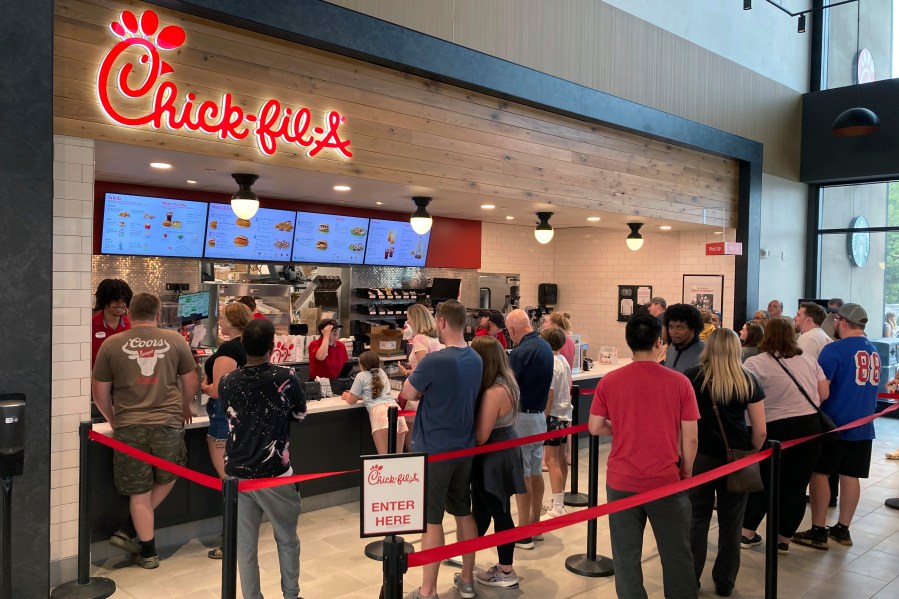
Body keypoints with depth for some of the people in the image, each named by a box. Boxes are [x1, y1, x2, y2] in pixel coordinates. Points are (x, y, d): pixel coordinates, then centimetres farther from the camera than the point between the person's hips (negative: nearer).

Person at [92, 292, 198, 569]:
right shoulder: (175, 340, 3)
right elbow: (190, 384, 11)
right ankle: (129, 530, 19)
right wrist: (184, 409, 30)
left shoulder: (111, 344, 3)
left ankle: (148, 552, 19)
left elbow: (100, 394, 7)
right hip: (168, 423, 0)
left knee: (139, 493, 11)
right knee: (167, 479, 23)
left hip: (129, 426, 0)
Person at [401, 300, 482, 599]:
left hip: (434, 449, -7)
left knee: (431, 519, 2)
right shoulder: (476, 359, 2)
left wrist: (417, 364, 3)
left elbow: (408, 393, -9)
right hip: (464, 447, 7)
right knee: (464, 512, 17)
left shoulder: (434, 360, -22)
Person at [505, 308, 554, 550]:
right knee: (536, 470, 15)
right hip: (539, 414, 9)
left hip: (522, 416, -9)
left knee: (521, 474, -2)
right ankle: (535, 523, 26)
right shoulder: (545, 347, 7)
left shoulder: (520, 352, -20)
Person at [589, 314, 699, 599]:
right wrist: (687, 474, 10)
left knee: (626, 557, 12)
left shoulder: (609, 381, -7)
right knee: (677, 556, 16)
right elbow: (690, 439, -5)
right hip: (666, 480, 0)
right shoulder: (679, 382, -8)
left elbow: (595, 427, 0)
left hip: (621, 481, 1)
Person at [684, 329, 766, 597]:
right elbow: (760, 431, -2)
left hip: (700, 457, -1)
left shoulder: (692, 377, -5)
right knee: (731, 523, 13)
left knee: (697, 520, 12)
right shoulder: (748, 381, -2)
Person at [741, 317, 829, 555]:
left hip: (776, 429, -4)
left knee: (762, 481, 12)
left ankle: (747, 533, 19)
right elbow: (824, 395, 12)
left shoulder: (755, 363, -8)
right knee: (795, 485, 9)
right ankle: (783, 539, 16)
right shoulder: (809, 361, 9)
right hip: (810, 427, 4)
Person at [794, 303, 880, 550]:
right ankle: (842, 529, 20)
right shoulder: (874, 351, 10)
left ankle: (818, 531, 3)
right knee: (850, 476, 11)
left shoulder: (835, 349, -14)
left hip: (833, 423, -7)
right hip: (863, 425, 7)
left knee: (819, 473, 1)